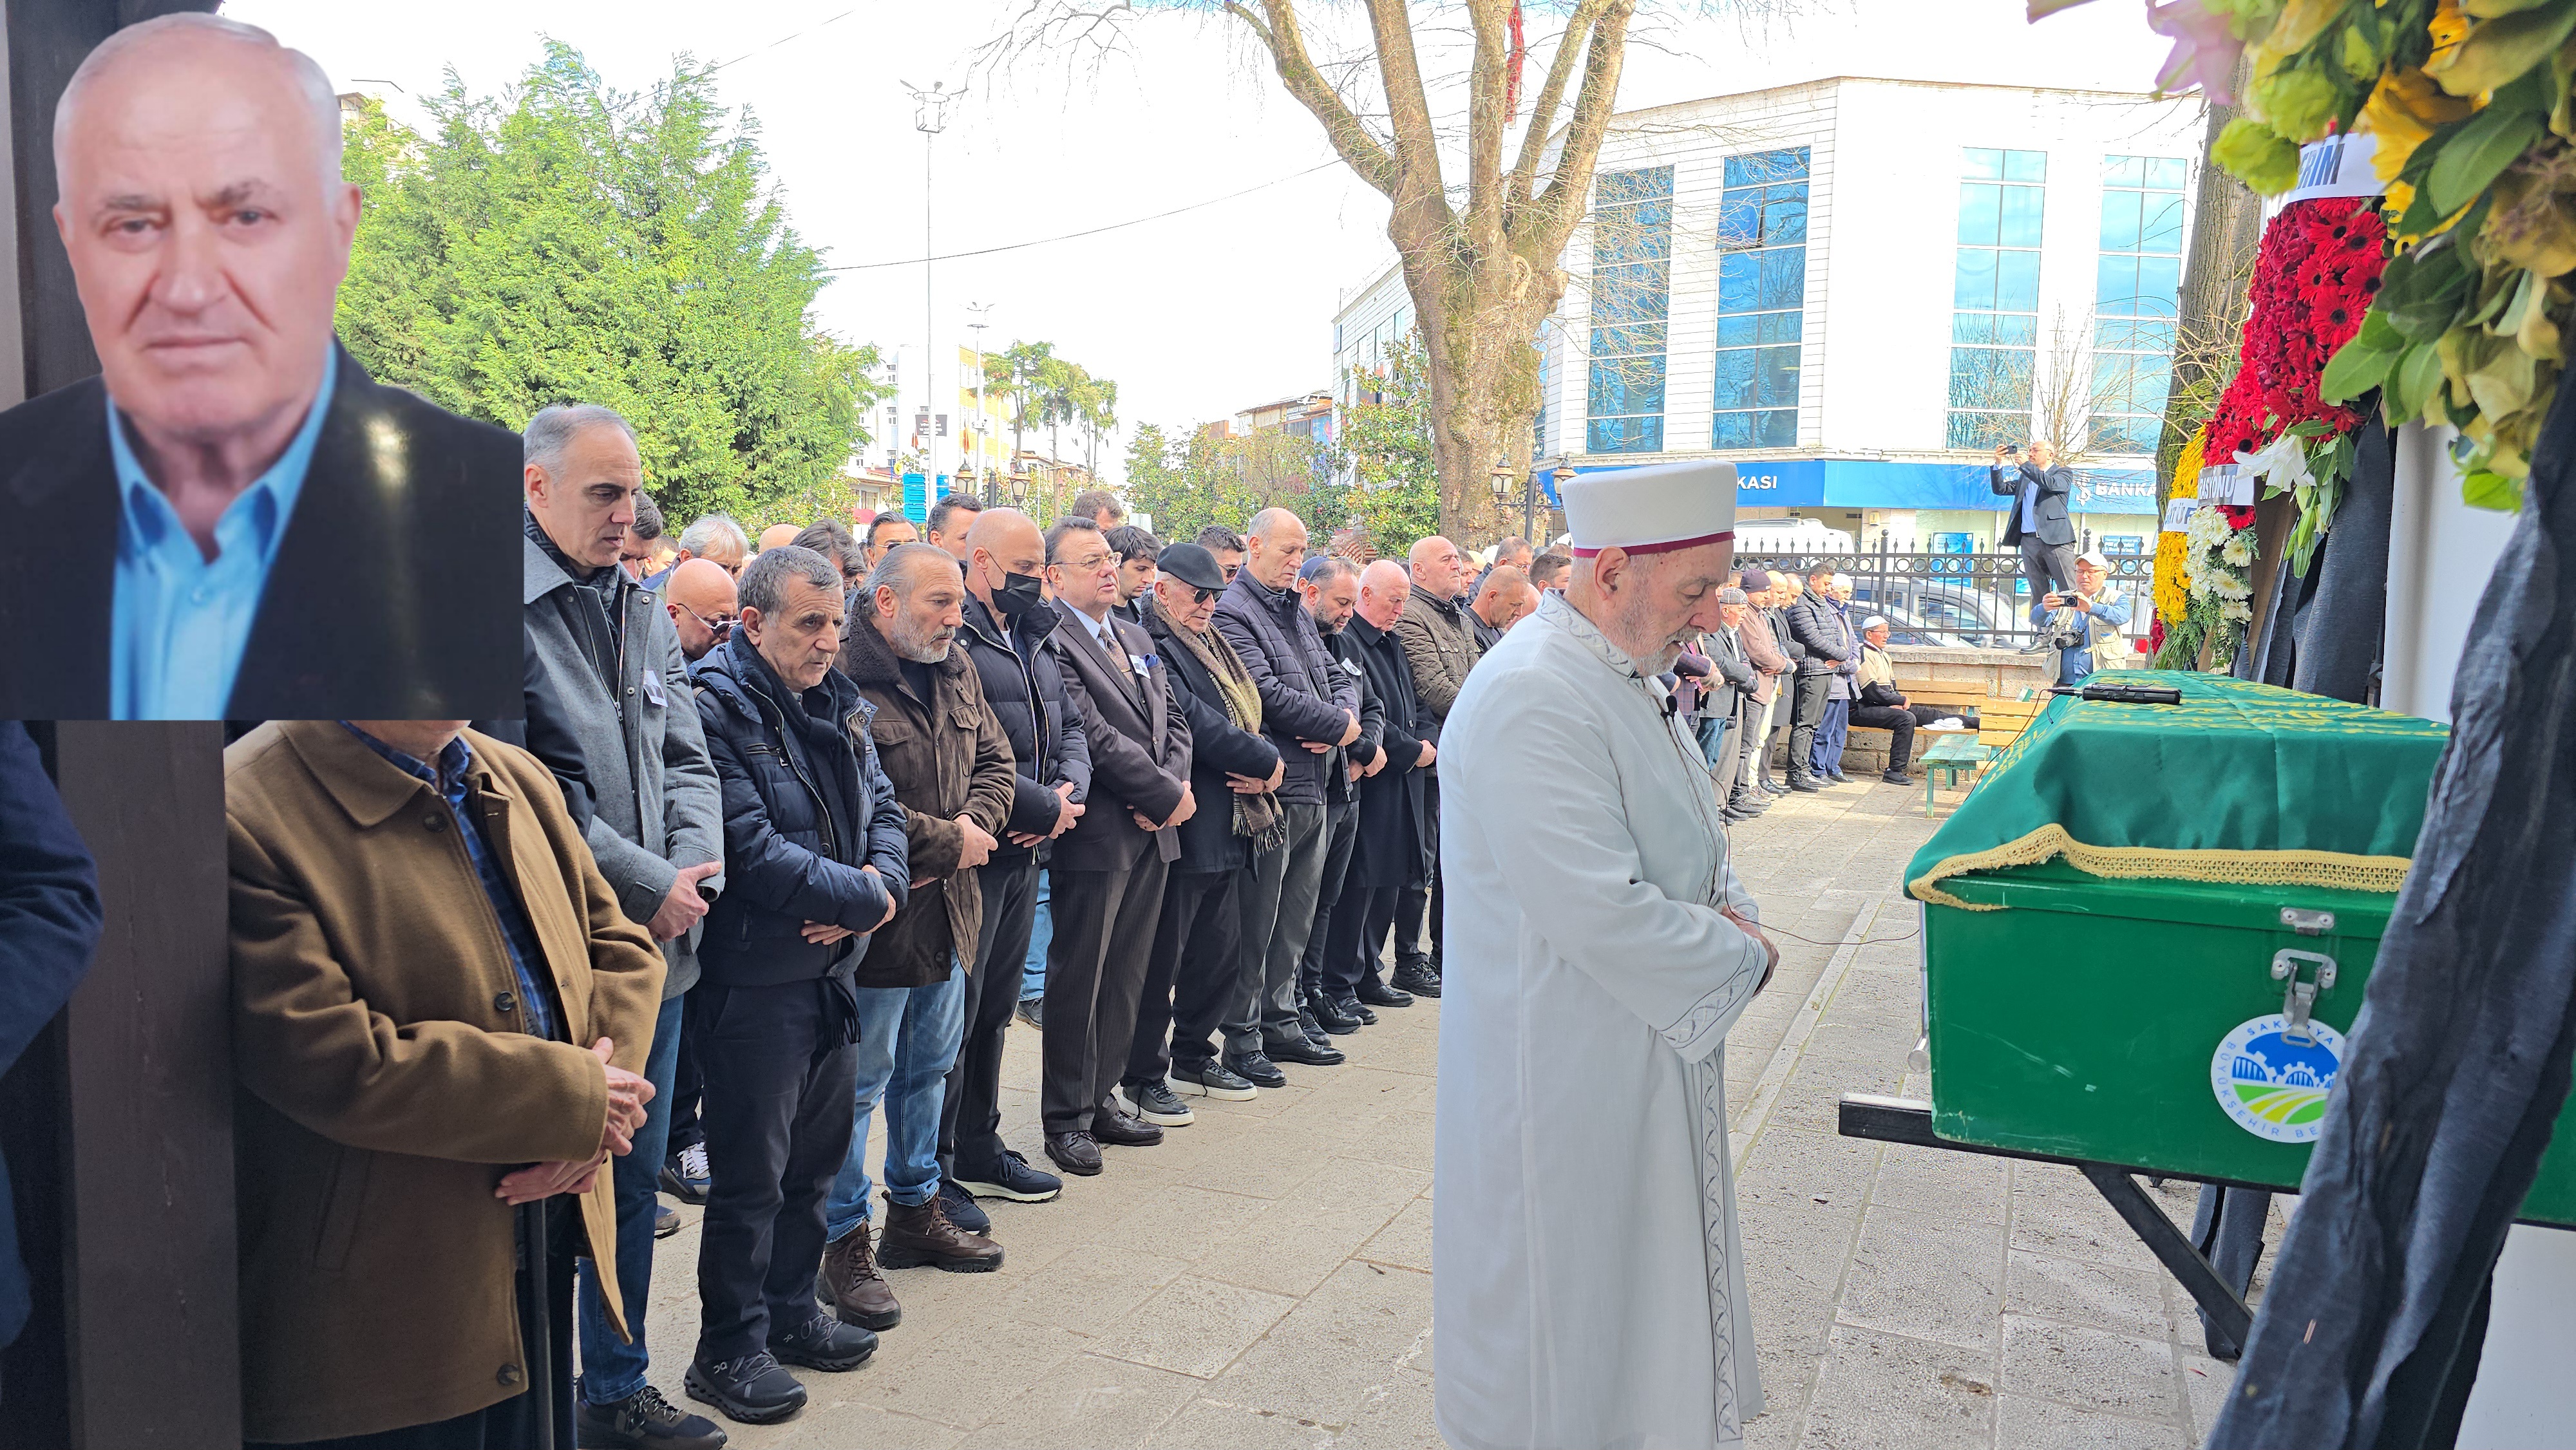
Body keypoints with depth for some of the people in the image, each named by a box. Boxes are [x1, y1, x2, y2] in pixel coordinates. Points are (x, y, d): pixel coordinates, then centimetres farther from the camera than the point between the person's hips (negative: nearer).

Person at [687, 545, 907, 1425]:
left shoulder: (836, 705, 10)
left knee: (817, 1157, 18)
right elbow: (752, 850, -23)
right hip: (755, 982, -8)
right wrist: (865, 899, -15)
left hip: (833, 972, 8)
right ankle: (728, 1351, 18)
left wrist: (883, 880, -10)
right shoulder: (717, 709, -16)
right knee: (752, 1176, 3)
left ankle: (791, 1313, 35)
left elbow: (882, 808, 11)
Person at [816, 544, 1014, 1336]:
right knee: (859, 1079, 3)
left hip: (946, 912, 9)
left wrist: (973, 825, -8)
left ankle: (916, 1206, 37)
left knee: (929, 1065, 20)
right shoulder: (843, 678, -20)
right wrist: (949, 844, -16)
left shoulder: (956, 671, 9)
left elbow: (993, 760, 14)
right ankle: (845, 1241, 17)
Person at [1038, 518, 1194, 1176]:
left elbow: (1173, 721, 13)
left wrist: (1171, 788, -5)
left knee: (1125, 976, 14)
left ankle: (1100, 1099, 26)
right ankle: (1066, 1119, 14)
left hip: (1151, 832, 8)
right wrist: (1168, 796, -13)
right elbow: (1095, 737, -18)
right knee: (1077, 981, 3)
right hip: (1096, 837, -8)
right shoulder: (1050, 642, -11)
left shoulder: (1137, 638, 16)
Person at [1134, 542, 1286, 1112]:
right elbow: (1194, 723, -20)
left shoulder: (1211, 648, 18)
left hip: (1227, 827, 10)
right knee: (1161, 957, 0)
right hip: (1181, 829, -10)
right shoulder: (1151, 647, -13)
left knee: (1220, 949, 17)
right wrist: (1267, 761, -10)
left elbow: (1249, 711, 16)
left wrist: (1262, 763, -5)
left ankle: (1192, 1055, 32)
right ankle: (1141, 1079, 11)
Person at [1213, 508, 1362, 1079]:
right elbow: (1267, 694, -20)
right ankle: (1242, 1038, 9)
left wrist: (1344, 721, -5)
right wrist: (1339, 726, -11)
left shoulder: (1299, 613, 18)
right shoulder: (1232, 613, -11)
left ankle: (1281, 1022, 27)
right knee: (1257, 921, -1)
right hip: (1270, 789, -9)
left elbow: (1338, 677, 18)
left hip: (1315, 788, 9)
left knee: (1296, 918, 16)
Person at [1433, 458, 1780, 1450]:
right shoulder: (1530, 699, -26)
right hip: (1564, 1074, -10)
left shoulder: (1620, 678, 8)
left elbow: (1686, 839, 19)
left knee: (1646, 1284, 23)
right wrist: (1744, 956, -15)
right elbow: (1602, 915, -31)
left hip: (1644, 1060, 10)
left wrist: (1727, 908, -3)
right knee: (1567, 1325, 8)